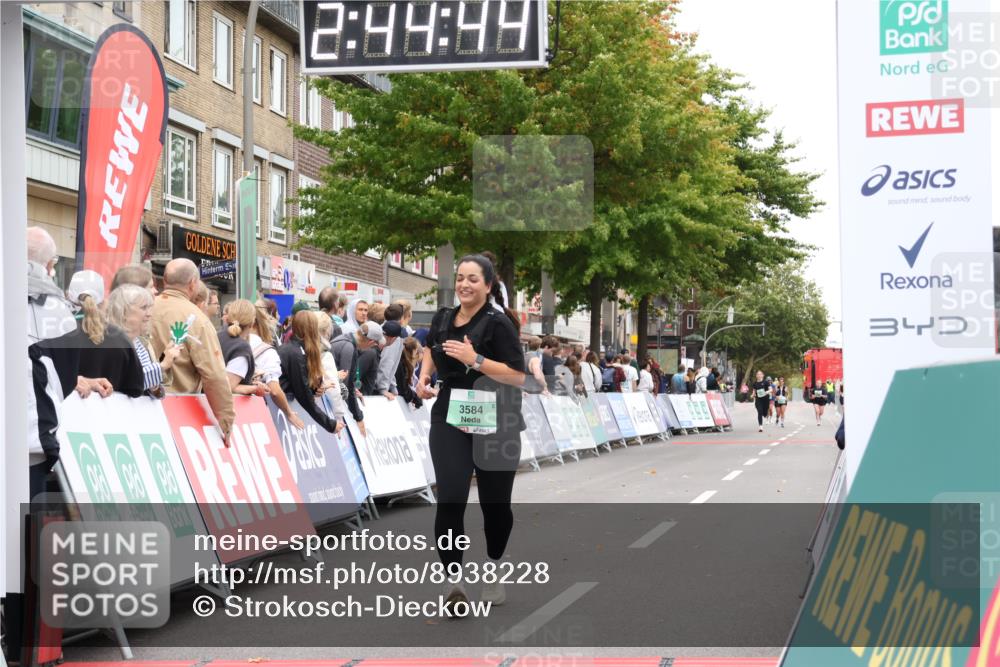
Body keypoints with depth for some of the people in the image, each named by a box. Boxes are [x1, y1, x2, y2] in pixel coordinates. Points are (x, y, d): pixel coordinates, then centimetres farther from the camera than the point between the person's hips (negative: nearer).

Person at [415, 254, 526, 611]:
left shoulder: (497, 323, -11)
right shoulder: (442, 319, 6)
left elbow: (518, 376, -18)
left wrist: (475, 359, -24)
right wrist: (424, 375, 12)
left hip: (494, 424, -3)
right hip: (449, 420, 3)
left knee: (494, 502, 12)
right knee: (450, 499, -14)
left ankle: (494, 569, 37)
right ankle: (453, 583, -14)